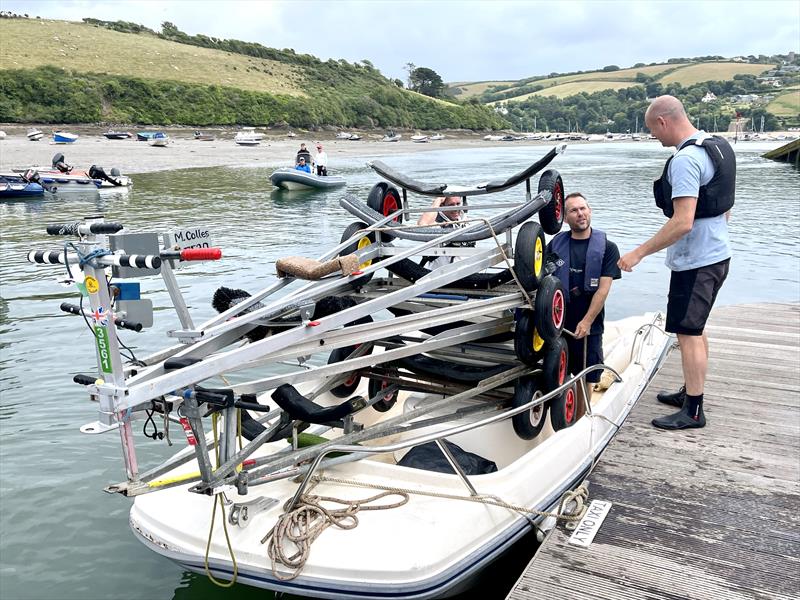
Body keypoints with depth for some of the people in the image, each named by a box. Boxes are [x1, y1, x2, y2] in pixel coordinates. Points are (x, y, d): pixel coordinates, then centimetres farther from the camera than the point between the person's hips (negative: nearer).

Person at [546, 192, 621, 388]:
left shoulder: (607, 248, -1)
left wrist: (586, 322, -14)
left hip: (589, 325, -1)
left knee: (586, 378, 5)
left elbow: (603, 289, -6)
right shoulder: (556, 245, 5)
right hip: (558, 322, 1)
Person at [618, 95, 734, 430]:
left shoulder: (685, 159, -22)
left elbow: (682, 223, -29)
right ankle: (691, 392, 34)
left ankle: (693, 412, 7)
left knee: (688, 334, -2)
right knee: (695, 329, 20)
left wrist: (640, 253, -23)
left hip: (695, 262, -10)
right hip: (717, 254, 10)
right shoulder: (718, 147, 8)